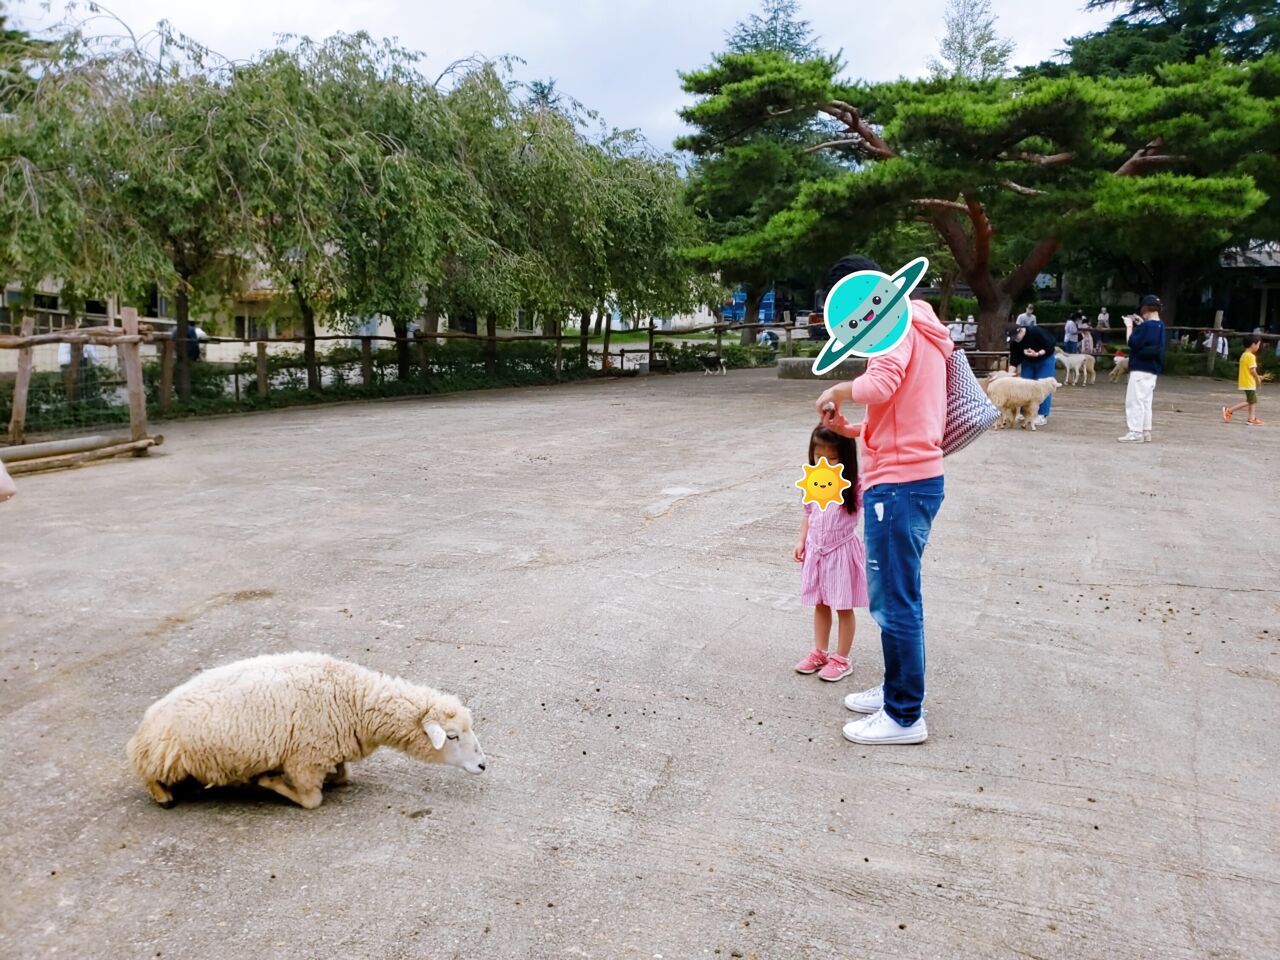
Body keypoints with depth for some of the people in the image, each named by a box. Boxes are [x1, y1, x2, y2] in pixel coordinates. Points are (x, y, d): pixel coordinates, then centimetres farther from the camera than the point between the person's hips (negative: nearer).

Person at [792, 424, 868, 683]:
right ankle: (820, 653, 30)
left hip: (842, 551, -5)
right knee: (820, 605, 17)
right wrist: (801, 541, 5)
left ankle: (842, 659, 18)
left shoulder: (854, 486, -15)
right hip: (816, 551, 5)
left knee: (844, 608, 7)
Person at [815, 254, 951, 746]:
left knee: (893, 600, -2)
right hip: (914, 477, 10)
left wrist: (840, 390, -10)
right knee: (894, 595, 19)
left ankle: (905, 716, 8)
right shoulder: (920, 327, 21)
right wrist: (854, 429, 12)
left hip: (899, 483, -10)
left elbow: (880, 385, -29)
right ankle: (897, 690, 31)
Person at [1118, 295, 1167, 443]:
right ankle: (1146, 431, 18)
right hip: (1153, 368, 9)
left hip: (1141, 368, -9)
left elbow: (1132, 342, -18)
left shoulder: (1146, 326, -18)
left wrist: (1129, 326, -8)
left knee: (1134, 400, -6)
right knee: (1146, 401, 15)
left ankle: (1136, 432, -6)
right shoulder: (1160, 325, 10)